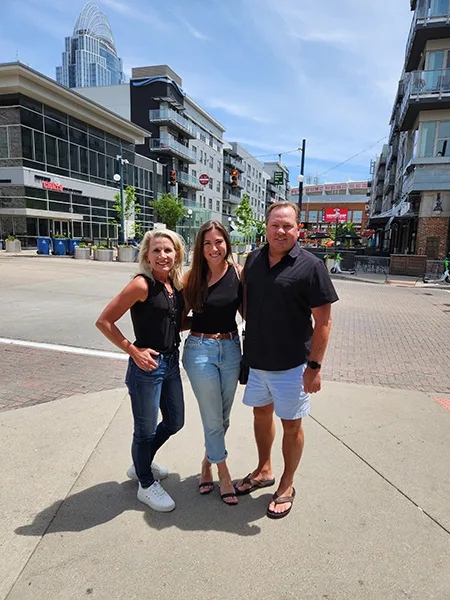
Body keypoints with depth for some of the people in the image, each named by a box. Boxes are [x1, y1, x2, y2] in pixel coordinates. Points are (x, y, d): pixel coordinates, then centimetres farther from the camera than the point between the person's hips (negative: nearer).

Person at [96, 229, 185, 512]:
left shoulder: (177, 285, 4)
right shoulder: (142, 284, -17)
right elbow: (104, 321, -16)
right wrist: (134, 351, -16)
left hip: (171, 362, 8)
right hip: (147, 365, -8)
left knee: (174, 422, 21)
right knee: (146, 430, 10)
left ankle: (141, 465, 47)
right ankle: (146, 485, 36)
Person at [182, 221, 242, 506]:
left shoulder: (239, 273, -4)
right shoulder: (193, 276, -5)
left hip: (231, 348, 2)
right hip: (200, 350, -2)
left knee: (223, 417, 16)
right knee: (212, 419, 6)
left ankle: (208, 462, 42)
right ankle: (224, 474, 28)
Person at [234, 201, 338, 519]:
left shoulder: (311, 266, -14)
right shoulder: (254, 259, 2)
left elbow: (323, 320, -13)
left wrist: (314, 366, -15)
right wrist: (252, 335, 10)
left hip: (291, 362, -5)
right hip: (255, 358, 5)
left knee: (291, 424, 11)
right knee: (261, 413, 21)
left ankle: (287, 485, 33)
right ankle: (264, 471, 44)